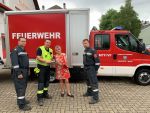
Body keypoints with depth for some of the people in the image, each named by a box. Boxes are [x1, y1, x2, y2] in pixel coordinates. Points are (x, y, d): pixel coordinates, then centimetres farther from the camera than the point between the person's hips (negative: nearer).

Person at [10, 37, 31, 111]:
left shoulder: (23, 50, 16)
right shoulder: (15, 50, -13)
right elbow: (15, 63, -21)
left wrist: (27, 70, 20)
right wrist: (18, 73, -25)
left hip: (25, 71, 10)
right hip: (19, 72, -10)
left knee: (24, 86, 18)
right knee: (20, 87, -6)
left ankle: (22, 99, 32)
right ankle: (22, 105, -1)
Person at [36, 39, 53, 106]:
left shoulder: (50, 50, 9)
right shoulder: (40, 49, -11)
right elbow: (38, 58, -19)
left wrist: (51, 54, -5)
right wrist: (46, 61, -27)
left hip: (48, 67, 7)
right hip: (41, 67, -7)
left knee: (46, 81, 14)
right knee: (41, 82, -8)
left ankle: (45, 94, 29)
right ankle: (40, 98, -4)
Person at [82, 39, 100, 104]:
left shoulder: (92, 51, -16)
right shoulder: (85, 51, 12)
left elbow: (97, 60, -18)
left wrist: (96, 69, -16)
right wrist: (85, 67, 18)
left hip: (91, 68, -9)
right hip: (86, 68, 9)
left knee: (93, 82, -9)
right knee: (88, 81, 22)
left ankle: (95, 98, -7)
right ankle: (89, 92, 39)